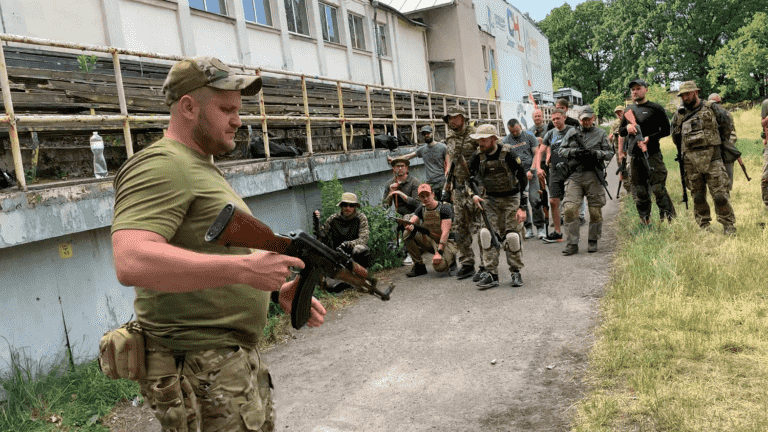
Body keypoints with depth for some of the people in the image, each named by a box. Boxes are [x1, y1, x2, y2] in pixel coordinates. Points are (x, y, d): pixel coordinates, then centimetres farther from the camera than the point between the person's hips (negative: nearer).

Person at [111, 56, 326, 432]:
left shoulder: (202, 169, 17)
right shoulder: (161, 166, -15)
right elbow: (131, 263, -32)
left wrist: (279, 291, 6)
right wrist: (244, 268, -33)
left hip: (237, 359, 10)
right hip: (201, 373, -10)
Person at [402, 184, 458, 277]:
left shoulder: (444, 208, -16)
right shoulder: (421, 209, 2)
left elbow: (445, 232, -23)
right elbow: (411, 223, -9)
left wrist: (439, 252, -32)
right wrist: (409, 227, -36)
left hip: (446, 242, -5)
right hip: (430, 241, 5)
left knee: (439, 266, -34)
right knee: (408, 234, -18)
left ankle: (451, 259, 4)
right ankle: (419, 265, -6)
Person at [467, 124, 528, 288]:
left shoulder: (507, 154, -19)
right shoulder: (478, 156, -7)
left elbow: (523, 179, -16)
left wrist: (522, 207, -20)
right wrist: (473, 195, -12)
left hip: (511, 198, -3)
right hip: (490, 199, 3)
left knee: (512, 235, -8)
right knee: (487, 233, -10)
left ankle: (516, 272, 9)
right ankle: (491, 274, -5)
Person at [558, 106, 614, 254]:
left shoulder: (601, 133, 11)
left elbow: (610, 153, 7)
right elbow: (561, 150, 12)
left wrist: (595, 153, -12)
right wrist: (574, 151, -7)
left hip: (593, 176, -1)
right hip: (575, 176, 1)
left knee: (595, 210, 3)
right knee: (569, 208, -10)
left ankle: (593, 242, 20)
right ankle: (572, 244, -3)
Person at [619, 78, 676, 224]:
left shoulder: (656, 108, 1)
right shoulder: (628, 110, 16)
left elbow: (666, 130, -1)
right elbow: (620, 132, 19)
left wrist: (649, 138, -15)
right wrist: (627, 127, -4)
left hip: (652, 154, -4)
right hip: (634, 156, 4)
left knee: (658, 189, -9)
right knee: (639, 192, 7)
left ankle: (667, 218, 0)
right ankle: (644, 221, 17)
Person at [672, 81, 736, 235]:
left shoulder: (712, 108, 4)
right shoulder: (679, 115, 12)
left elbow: (727, 126, 15)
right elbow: (675, 135, 24)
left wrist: (718, 142, 17)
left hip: (712, 158, -3)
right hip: (690, 162, 3)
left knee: (720, 195, -6)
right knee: (698, 197, 7)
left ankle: (729, 226, 4)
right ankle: (704, 227, 16)